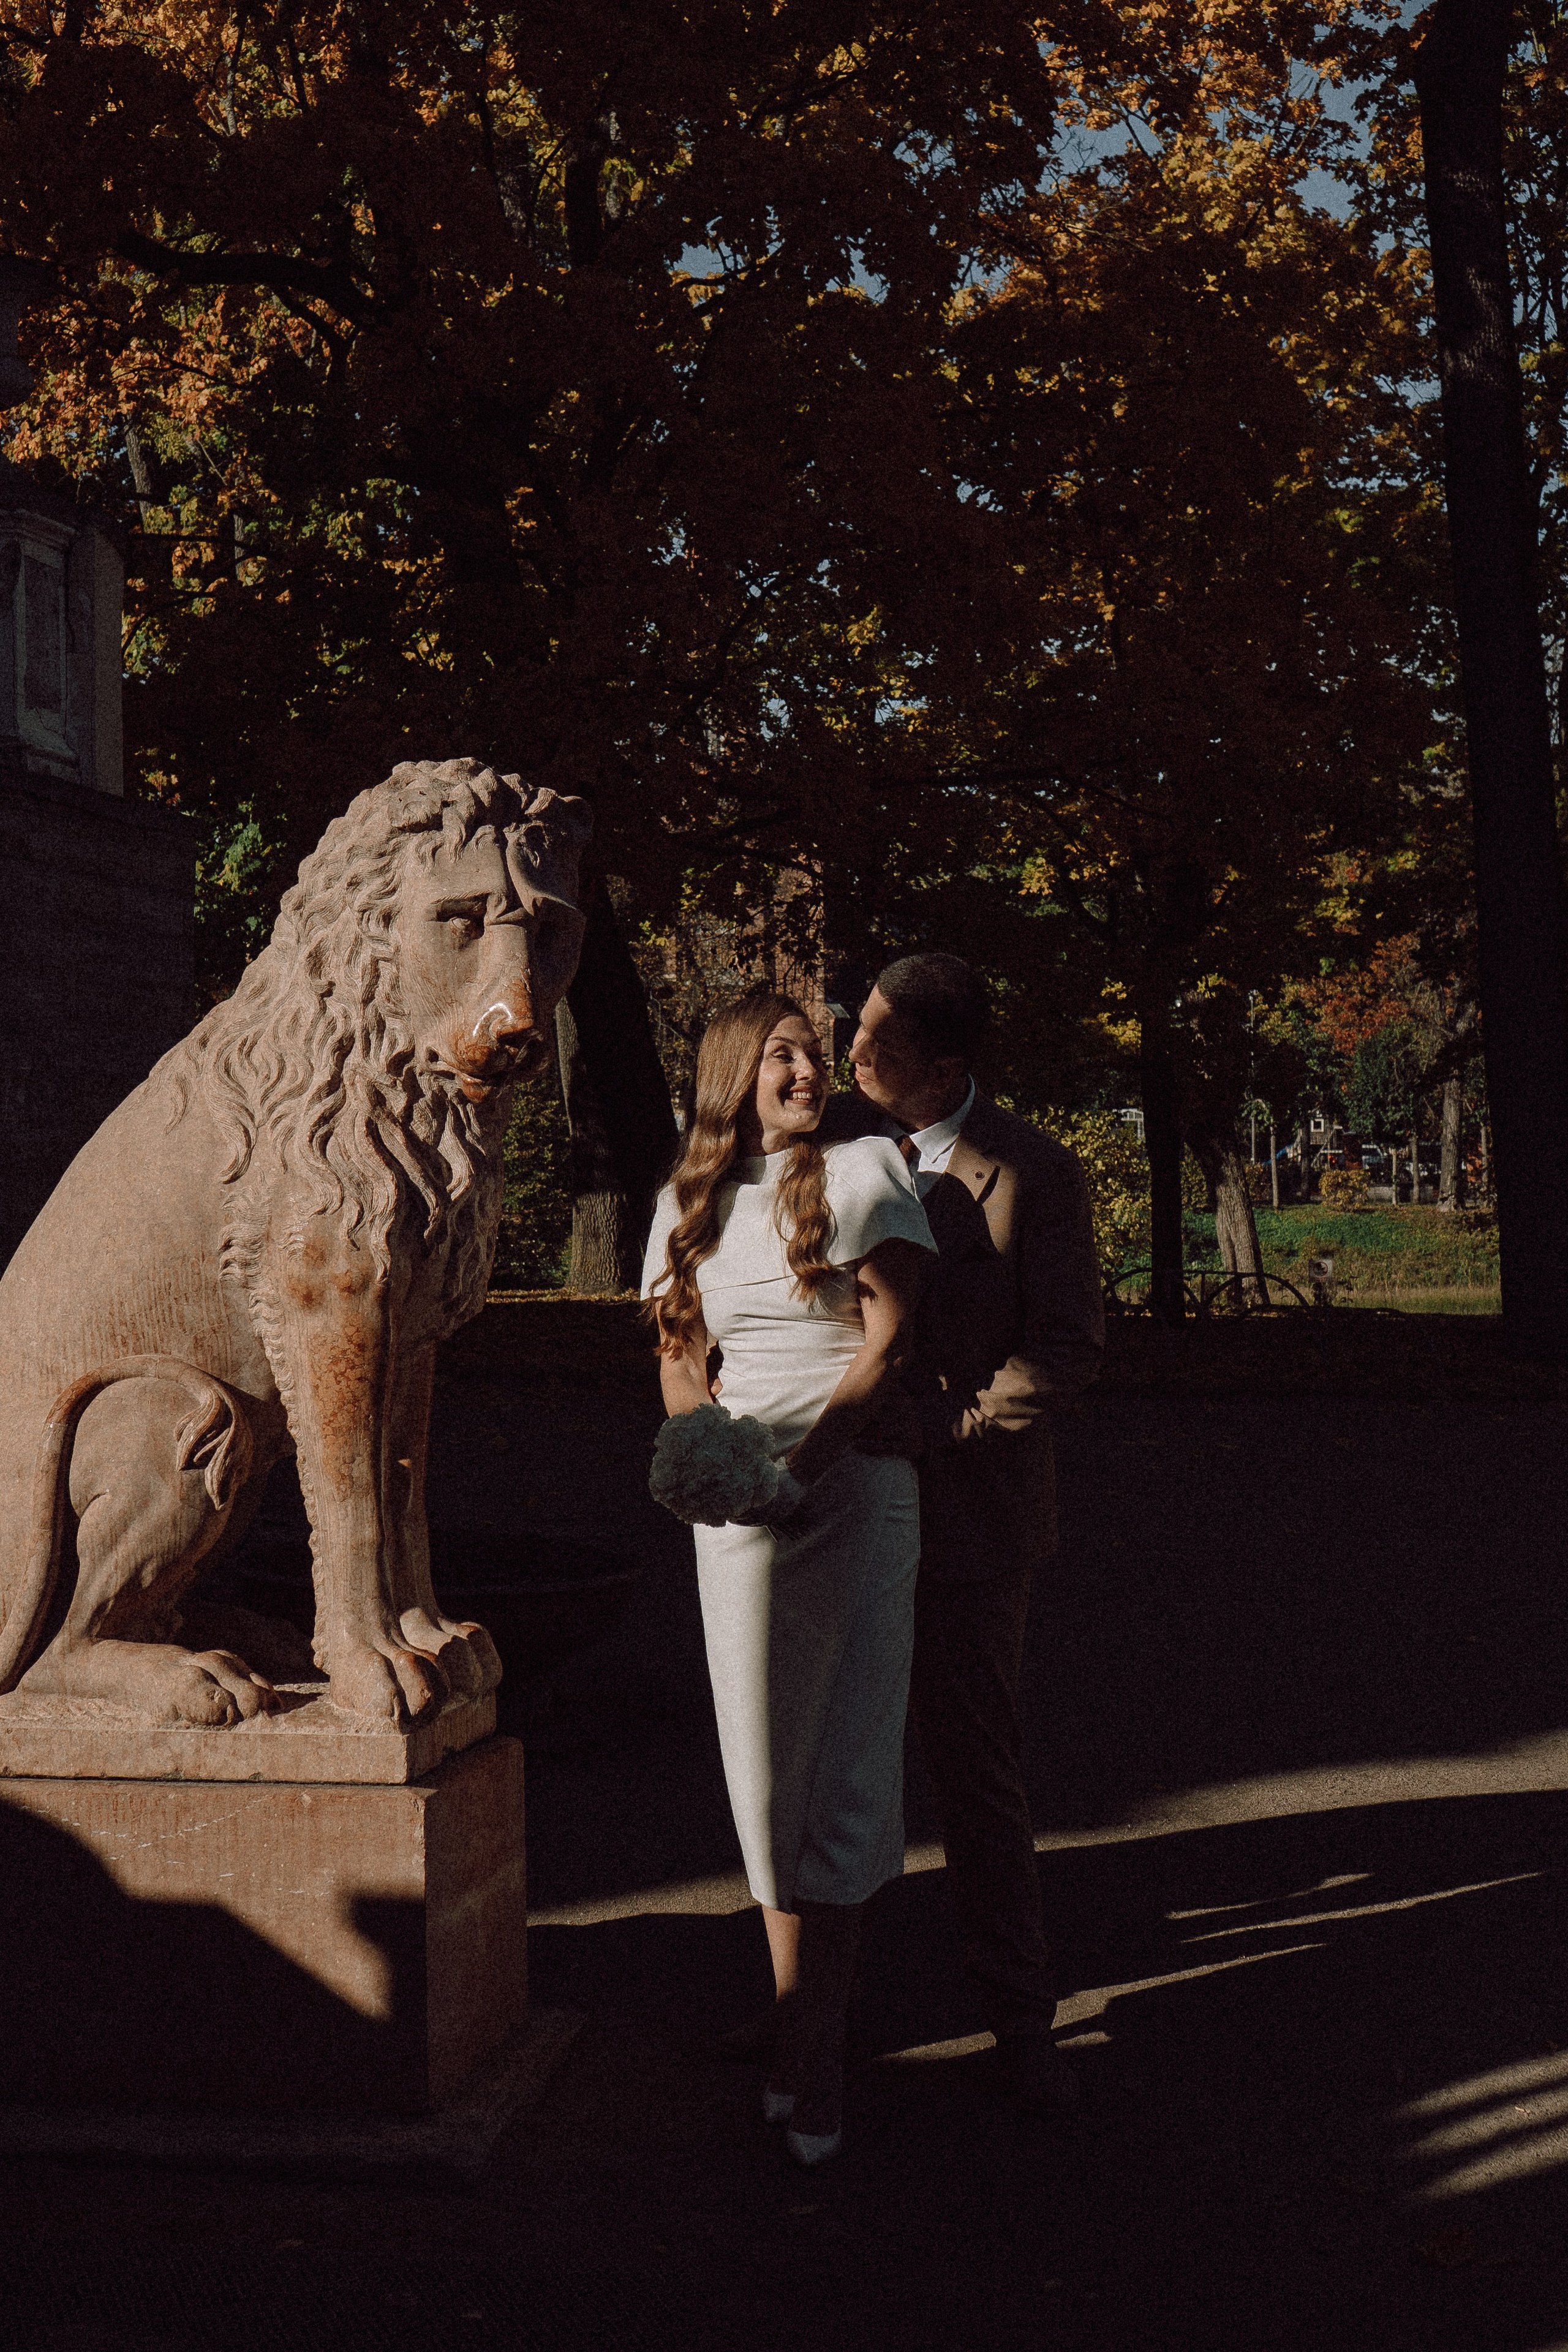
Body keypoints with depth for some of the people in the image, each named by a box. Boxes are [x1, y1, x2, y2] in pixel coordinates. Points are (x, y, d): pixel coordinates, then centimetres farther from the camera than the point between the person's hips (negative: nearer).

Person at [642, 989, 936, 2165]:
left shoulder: (864, 1168, 3)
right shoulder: (691, 1201, 15)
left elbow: (889, 1341, -5)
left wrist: (802, 1458, -15)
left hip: (857, 1484, -3)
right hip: (738, 1504, 3)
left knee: (846, 1769, -4)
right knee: (766, 1768, 4)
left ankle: (814, 2052, 5)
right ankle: (804, 2024, 17)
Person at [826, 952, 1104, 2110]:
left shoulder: (1034, 1173, -10)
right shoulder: (831, 1137, 2)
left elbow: (1071, 1348, -11)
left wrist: (938, 1422, -19)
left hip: (963, 1510, -3)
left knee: (979, 1764, 5)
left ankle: (1020, 2012, 21)